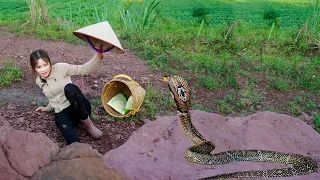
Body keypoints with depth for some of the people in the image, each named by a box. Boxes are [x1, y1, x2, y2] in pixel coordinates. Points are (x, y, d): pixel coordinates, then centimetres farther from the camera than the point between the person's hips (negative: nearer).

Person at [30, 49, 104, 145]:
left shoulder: (60, 68, -5)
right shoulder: (38, 81, 11)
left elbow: (83, 69, -16)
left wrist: (98, 56, -29)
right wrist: (49, 108, 31)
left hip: (80, 109, -3)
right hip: (62, 113, 3)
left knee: (69, 88, -35)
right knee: (64, 127, -34)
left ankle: (88, 125, -23)